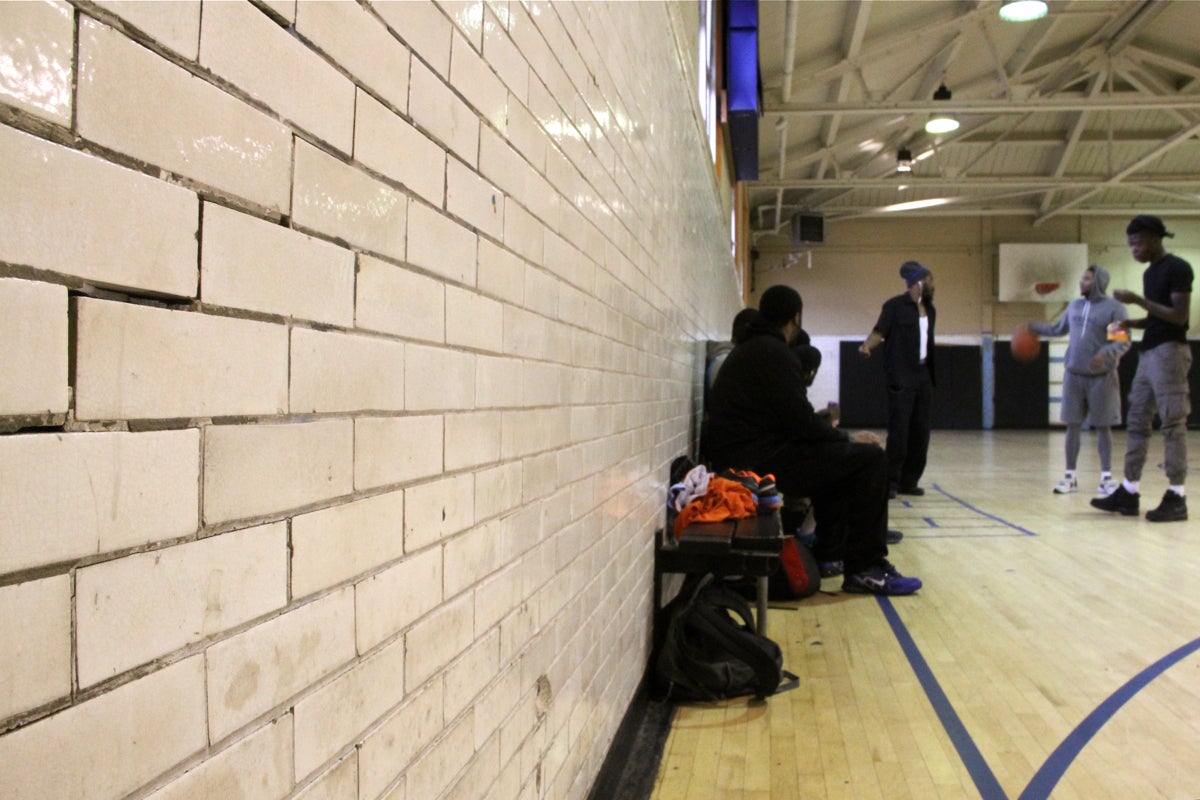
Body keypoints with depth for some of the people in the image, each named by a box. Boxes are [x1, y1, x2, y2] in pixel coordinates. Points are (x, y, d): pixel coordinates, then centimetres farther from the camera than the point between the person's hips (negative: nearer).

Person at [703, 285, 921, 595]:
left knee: (840, 457, 27)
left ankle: (831, 550, 27)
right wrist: (849, 437, -1)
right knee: (870, 459, -7)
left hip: (740, 457, 11)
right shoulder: (773, 352, -13)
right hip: (759, 461, -11)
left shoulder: (750, 349, 19)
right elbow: (800, 422, -17)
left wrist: (836, 434, 28)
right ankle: (865, 568, -2)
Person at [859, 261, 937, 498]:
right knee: (898, 429, -8)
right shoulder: (895, 306, -5)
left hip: (923, 375, 7)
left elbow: (927, 341, 20)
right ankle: (891, 481, -2)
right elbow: (879, 331, -10)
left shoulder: (930, 310, 16)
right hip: (901, 377, -7)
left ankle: (909, 480, 14)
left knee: (921, 429, 6)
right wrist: (867, 346, -31)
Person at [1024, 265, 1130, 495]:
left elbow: (1124, 341, -12)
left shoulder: (1114, 308, -6)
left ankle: (1106, 477, 10)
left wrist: (1106, 354, -29)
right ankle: (1070, 476, 10)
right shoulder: (1074, 305, 11)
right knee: (1072, 425, 4)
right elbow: (1058, 328, 25)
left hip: (1101, 377, -4)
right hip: (1073, 375, 4)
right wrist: (1033, 327, 16)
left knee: (1103, 426, 2)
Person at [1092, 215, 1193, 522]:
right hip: (1148, 353, 9)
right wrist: (1131, 323, 6)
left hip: (1169, 352, -9)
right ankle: (1129, 492, 12)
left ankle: (1176, 497, -3)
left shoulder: (1177, 268, -9)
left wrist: (1137, 300, -19)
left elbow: (1179, 316, -17)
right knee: (1136, 423, 8)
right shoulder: (1150, 272, 17)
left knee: (1173, 424, -7)